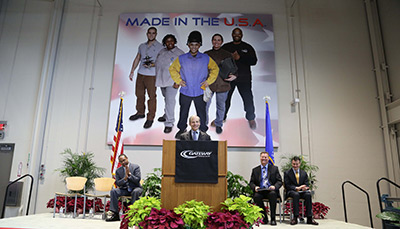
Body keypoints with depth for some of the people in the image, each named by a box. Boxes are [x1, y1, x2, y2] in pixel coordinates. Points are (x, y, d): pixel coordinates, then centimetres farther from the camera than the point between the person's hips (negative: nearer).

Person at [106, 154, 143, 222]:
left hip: (135, 188, -3)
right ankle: (115, 215, -18)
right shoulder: (118, 170, 7)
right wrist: (125, 178, -18)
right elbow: (117, 183, 0)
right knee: (113, 191, -22)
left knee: (135, 192, -37)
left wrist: (129, 174, -22)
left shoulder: (136, 167, -3)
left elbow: (138, 180, -11)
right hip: (124, 189, 4)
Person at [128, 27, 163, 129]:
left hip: (152, 75, -5)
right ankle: (140, 113, 30)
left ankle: (150, 118, 3)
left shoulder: (160, 47, 0)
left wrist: (153, 64, -19)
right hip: (140, 74, 5)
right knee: (139, 94, 13)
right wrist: (132, 72, 16)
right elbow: (137, 59, 20)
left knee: (152, 96, -4)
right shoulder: (142, 46, 16)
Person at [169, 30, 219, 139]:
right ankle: (182, 129, 36)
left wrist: (208, 81, 1)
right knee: (183, 112, 15)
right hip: (185, 92, 1)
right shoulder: (181, 58, -3)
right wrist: (178, 80, 2)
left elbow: (215, 69, 10)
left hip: (200, 92, -1)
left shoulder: (206, 58, -3)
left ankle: (203, 131, 26)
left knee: (201, 113, 7)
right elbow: (172, 69, 11)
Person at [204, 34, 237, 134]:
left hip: (222, 84, 0)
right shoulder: (206, 54, 6)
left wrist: (233, 76, -14)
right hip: (208, 84, 0)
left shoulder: (227, 54, 4)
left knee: (221, 106, 9)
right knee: (205, 105, 3)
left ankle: (218, 124, 29)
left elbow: (233, 69, 7)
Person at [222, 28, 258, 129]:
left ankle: (251, 118, 13)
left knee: (248, 98, -3)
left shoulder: (248, 47, 9)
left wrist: (239, 57, -14)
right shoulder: (225, 47, 13)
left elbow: (253, 61, -2)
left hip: (244, 78, -1)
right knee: (225, 98, 5)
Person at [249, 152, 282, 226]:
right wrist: (255, 187, -11)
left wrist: (274, 186, -15)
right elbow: (251, 182, 12)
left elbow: (279, 181, 6)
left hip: (271, 191, -1)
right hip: (260, 191, 1)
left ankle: (273, 218, -22)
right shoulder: (255, 170, 16)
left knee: (272, 194, -36)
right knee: (256, 196, -32)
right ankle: (264, 218, -12)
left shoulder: (274, 168, 13)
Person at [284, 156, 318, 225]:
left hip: (302, 191, 3)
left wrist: (305, 188, -16)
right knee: (296, 194, -37)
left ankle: (309, 218, -27)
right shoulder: (287, 173, 5)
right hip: (291, 192, -3)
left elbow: (306, 185, 10)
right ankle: (295, 217, -34)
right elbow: (287, 186, -4)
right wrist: (296, 188, -20)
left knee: (308, 195, -30)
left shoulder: (304, 173, 16)